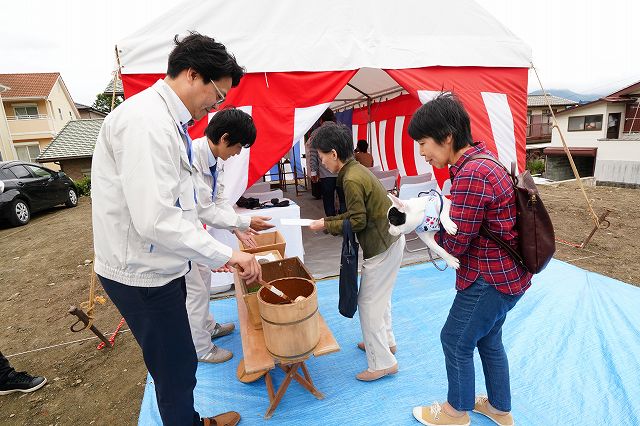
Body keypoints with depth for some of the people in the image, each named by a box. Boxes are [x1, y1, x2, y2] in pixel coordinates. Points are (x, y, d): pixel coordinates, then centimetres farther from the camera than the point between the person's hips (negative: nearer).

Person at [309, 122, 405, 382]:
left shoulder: (351, 180, -23)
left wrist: (326, 226, -9)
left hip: (382, 245, -10)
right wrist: (328, 221, 7)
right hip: (389, 239, 10)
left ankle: (382, 362, 14)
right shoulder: (355, 169, 7)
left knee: (368, 302, 1)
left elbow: (357, 222, -19)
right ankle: (386, 341, 41)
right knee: (380, 295, 23)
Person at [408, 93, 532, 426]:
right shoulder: (479, 162, 5)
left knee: (456, 341, 10)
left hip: (491, 278, -9)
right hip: (505, 272, 10)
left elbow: (455, 244, -23)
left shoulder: (470, 174, -27)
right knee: (488, 339, 24)